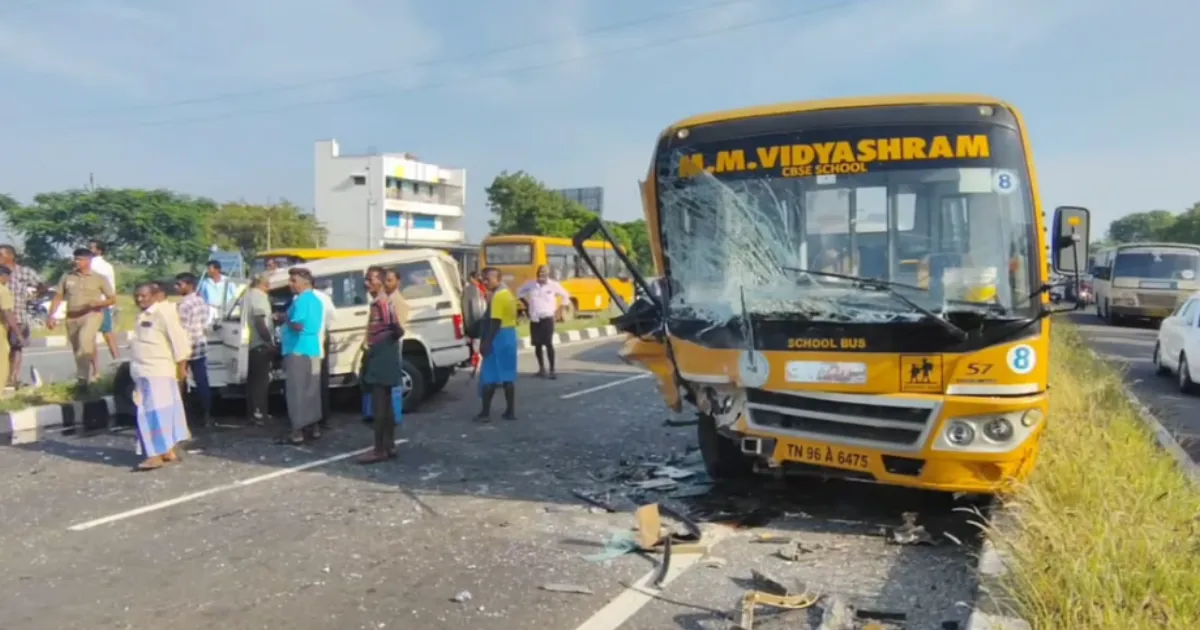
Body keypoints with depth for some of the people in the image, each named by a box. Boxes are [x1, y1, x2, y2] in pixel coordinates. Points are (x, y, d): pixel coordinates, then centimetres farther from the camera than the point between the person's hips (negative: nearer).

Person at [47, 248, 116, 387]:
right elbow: (58, 297, 12)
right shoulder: (67, 277, 9)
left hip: (92, 315, -5)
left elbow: (113, 299, 1)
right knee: (77, 349, 11)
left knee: (84, 340, -30)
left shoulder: (100, 278, 1)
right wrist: (51, 315, 2)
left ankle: (83, 375, -29)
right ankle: (82, 379, 24)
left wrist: (98, 303, -18)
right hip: (72, 318, 5)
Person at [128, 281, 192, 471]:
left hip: (158, 371, -10)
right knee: (154, 412, 13)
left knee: (156, 412, -9)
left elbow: (178, 339, -18)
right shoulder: (144, 314, 15)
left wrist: (181, 365, -18)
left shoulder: (163, 312, -15)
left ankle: (158, 455, -8)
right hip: (144, 372, 10)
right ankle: (169, 451, 20)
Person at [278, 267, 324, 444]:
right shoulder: (316, 300, 15)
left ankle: (297, 432, -7)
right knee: (310, 392, 12)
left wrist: (286, 320, -6)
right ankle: (313, 428, 16)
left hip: (298, 351, -9)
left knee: (297, 393, -7)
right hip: (313, 351, 9)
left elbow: (297, 325, -24)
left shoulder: (301, 300, -14)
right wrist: (288, 319, 16)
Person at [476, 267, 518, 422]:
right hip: (510, 335, 9)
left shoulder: (498, 296, -15)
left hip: (499, 337, -9)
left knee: (489, 376, -3)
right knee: (508, 376, 11)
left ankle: (485, 412, 0)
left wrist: (486, 342, -19)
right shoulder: (508, 293, 14)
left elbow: (495, 322, -20)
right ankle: (511, 411, 12)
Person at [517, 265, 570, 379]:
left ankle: (552, 370, -6)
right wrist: (527, 304, 12)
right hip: (534, 319, 3)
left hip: (547, 318, -3)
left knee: (549, 344, -10)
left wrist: (560, 310, 4)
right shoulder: (530, 284, 1)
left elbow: (566, 295, 8)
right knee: (537, 344, 9)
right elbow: (520, 293, 18)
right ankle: (541, 368, 23)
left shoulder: (554, 285, -5)